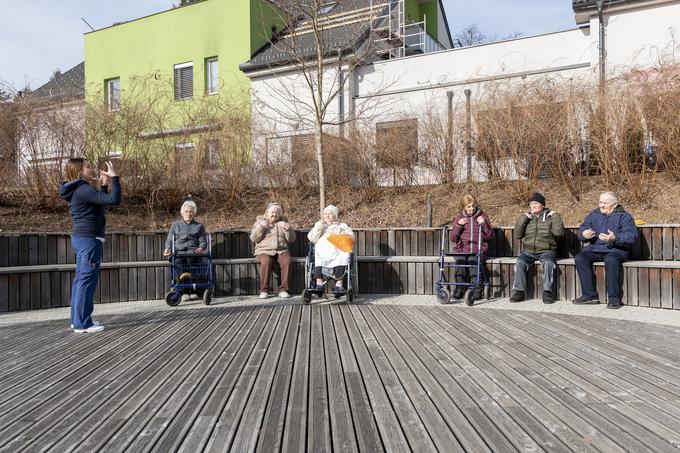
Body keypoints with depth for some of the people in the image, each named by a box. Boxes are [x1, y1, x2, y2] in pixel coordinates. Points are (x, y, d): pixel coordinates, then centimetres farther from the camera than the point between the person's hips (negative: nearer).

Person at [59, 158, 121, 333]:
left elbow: (101, 201, 26)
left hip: (81, 238, 11)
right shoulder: (84, 190, -17)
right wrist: (114, 178, -17)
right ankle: (82, 323, -4)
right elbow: (114, 200, -25)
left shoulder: (78, 190, 15)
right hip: (89, 239, -11)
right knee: (87, 280, -7)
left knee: (80, 279, 13)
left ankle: (77, 319, 21)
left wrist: (104, 185, 17)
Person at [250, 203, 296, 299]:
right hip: (264, 250, -2)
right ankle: (264, 290, -23)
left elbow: (291, 239, 11)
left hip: (281, 250, 2)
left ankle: (283, 289, -23)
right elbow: (253, 238, 2)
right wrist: (261, 227, -10)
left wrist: (287, 229, -6)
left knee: (287, 261, -31)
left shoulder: (283, 223, 19)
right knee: (266, 262, -35)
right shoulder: (260, 222, 15)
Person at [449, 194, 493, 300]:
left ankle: (477, 290, -24)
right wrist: (458, 225, -4)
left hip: (478, 250, -1)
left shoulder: (482, 216, 12)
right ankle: (459, 289, -19)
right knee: (460, 261, -31)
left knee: (473, 261, -33)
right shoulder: (459, 217, 15)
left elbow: (490, 236, 7)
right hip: (462, 249, 1)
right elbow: (453, 238, 10)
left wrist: (483, 224, -9)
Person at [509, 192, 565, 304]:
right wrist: (523, 218, -4)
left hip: (546, 251, -2)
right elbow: (517, 235, 2)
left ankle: (547, 292, -24)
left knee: (548, 263, -33)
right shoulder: (526, 218, 14)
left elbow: (558, 232, -8)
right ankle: (519, 291, -20)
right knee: (520, 262, -27)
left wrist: (556, 216, -6)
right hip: (528, 251, 2)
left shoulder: (550, 217, 8)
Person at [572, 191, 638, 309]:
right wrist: (584, 234, -13)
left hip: (616, 250, -4)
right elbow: (582, 229, 13)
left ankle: (614, 298, -29)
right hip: (594, 249, 4)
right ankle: (590, 295, -22)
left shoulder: (624, 216, 6)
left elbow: (631, 236, -7)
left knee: (611, 260, -38)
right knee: (579, 258, -24)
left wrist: (615, 238, -26)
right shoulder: (593, 215, 20)